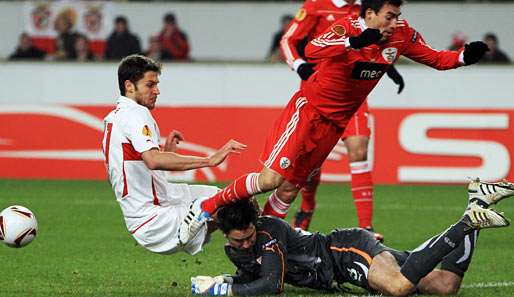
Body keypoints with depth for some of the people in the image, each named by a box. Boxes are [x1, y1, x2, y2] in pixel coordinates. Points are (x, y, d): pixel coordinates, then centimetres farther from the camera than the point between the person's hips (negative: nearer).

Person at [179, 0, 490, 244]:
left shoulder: (402, 35, -5)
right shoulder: (347, 28, -23)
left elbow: (434, 57, 6)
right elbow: (312, 50, -41)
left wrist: (464, 56, -13)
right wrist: (355, 42, -54)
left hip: (335, 123, 6)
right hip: (309, 109, -6)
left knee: (291, 187, 4)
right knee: (271, 179, -15)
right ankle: (206, 208, -1)